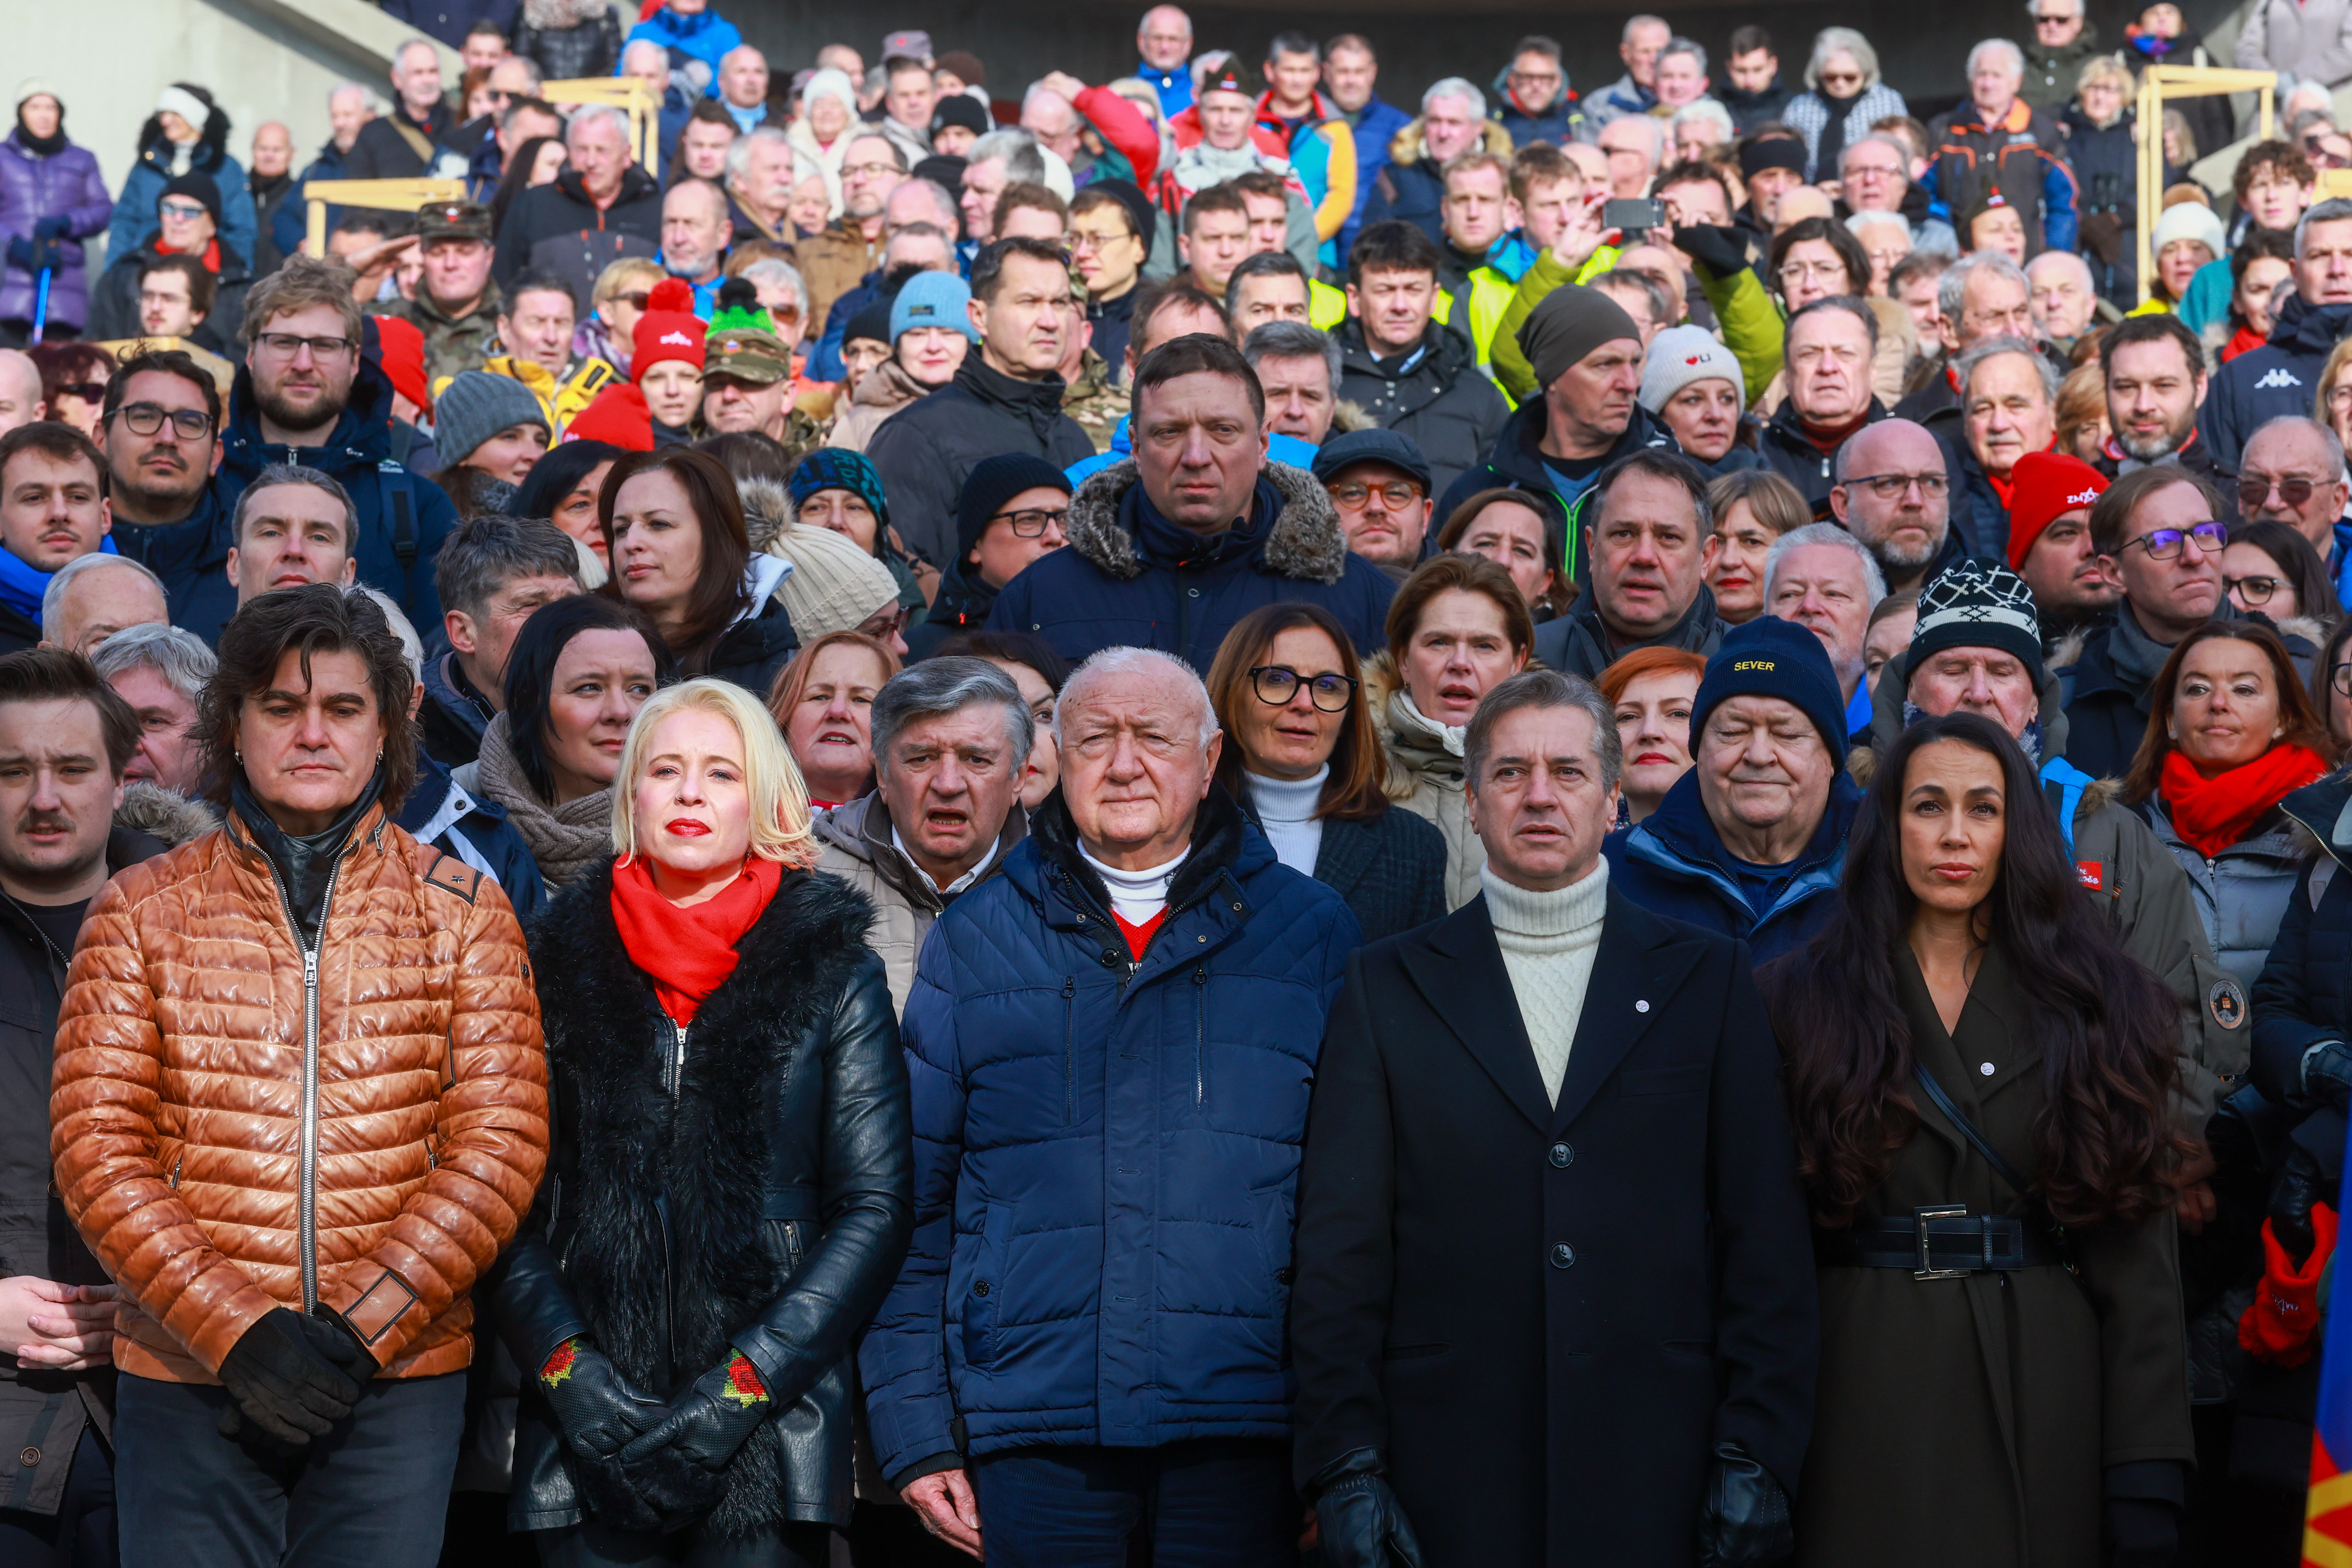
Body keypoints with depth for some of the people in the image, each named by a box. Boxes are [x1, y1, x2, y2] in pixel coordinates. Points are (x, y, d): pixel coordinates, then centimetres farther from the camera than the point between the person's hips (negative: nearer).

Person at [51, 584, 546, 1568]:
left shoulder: (462, 912, 5)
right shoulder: (141, 912, 5)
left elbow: (501, 1144, -2)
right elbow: (96, 1152, -2)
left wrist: (358, 1331, -12)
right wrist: (237, 1332, -13)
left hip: (400, 1377, 0)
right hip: (186, 1378, 0)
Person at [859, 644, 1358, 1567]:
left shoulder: (1311, 931, 7)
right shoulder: (974, 942, 9)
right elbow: (913, 1200, 8)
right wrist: (915, 1431, 2)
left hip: (1242, 1426, 0)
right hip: (1034, 1434, 1)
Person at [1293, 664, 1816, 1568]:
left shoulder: (1708, 977, 8)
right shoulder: (1390, 987, 7)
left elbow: (1765, 1239, 4)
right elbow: (1341, 1250, 4)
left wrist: (1757, 1457, -3)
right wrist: (1345, 1467, -3)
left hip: (1657, 1479, 0)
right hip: (1450, 1483, 0)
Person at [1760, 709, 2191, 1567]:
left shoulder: (2094, 1004, 6)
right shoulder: (1803, 998, 3)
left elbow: (2137, 1255, 0)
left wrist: (2149, 1479, -7)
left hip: (2046, 1392, 1)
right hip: (1869, 1386, -1)